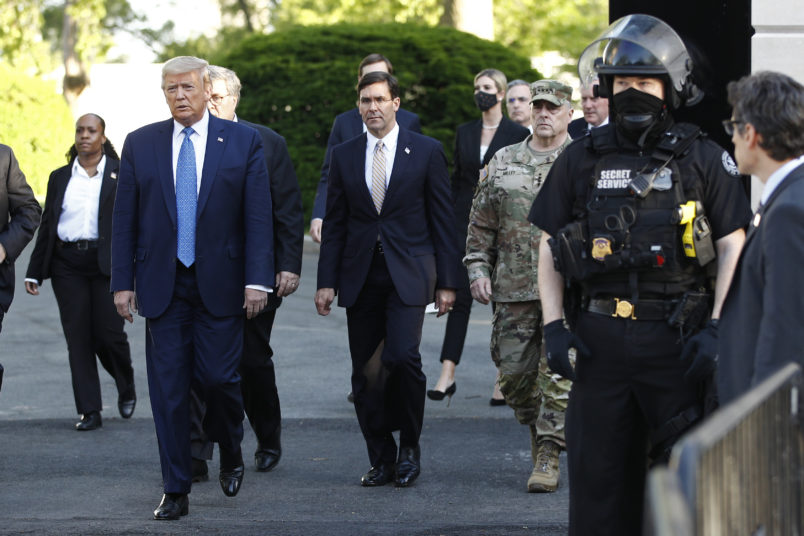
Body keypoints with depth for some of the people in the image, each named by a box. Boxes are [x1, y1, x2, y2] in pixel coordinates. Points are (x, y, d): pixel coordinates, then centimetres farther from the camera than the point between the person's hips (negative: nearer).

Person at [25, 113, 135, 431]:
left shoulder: (120, 174, 5)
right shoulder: (60, 177, 14)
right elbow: (46, 226, 15)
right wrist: (34, 272, 11)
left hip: (106, 264, -3)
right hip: (67, 265, 3)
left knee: (109, 333, -6)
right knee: (77, 337, -1)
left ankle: (126, 389, 24)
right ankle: (90, 411, 4)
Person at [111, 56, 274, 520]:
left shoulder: (243, 142, 1)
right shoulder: (140, 144, 6)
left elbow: (258, 216, -2)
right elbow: (125, 220, 6)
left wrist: (257, 280, -10)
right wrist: (123, 282, 0)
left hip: (220, 285, -1)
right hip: (163, 285, 2)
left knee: (219, 378, -4)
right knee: (168, 389, 1)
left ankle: (231, 451, 27)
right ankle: (176, 491, 8)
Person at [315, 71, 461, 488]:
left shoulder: (426, 151, 3)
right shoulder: (344, 156, 10)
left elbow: (442, 220, 3)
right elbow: (334, 224, 11)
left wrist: (447, 282, -2)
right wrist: (327, 281, 4)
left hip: (408, 273, -3)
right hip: (360, 276, 3)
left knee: (402, 356, -18)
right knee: (365, 373, 2)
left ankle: (410, 446, 1)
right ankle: (382, 460, 13)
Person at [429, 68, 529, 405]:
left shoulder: (518, 134, -1)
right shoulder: (465, 133, 12)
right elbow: (456, 179, 14)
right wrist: (449, 222, 8)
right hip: (467, 222, 3)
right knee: (461, 295, -3)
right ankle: (447, 374, -6)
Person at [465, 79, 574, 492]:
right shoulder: (502, 162, 13)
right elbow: (481, 224, 16)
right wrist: (477, 269, 6)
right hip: (514, 288, 4)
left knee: (558, 374, -7)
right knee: (513, 373, 7)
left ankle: (548, 458, -3)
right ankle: (538, 430, 31)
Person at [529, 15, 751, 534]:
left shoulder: (703, 159, 3)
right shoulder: (582, 159, 9)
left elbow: (733, 247, 2)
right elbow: (549, 247, 13)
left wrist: (715, 329, -8)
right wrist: (554, 326, 2)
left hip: (676, 337, -2)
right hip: (599, 340, 2)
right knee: (598, 473, 5)